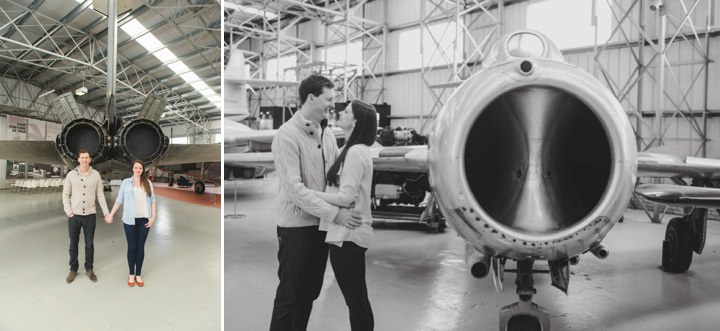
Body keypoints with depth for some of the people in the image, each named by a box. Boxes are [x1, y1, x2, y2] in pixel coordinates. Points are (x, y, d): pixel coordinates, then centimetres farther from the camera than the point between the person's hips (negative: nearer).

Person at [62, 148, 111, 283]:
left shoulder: (96, 174, -1)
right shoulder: (71, 174, -3)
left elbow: (100, 195, 2)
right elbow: (65, 195, 2)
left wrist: (106, 212, -2)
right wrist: (68, 211, -7)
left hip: (90, 215, 0)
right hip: (74, 216, 0)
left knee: (89, 244, 10)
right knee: (73, 244, 11)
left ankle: (89, 269, 24)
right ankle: (73, 269, 25)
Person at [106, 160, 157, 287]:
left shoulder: (148, 183, 4)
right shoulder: (126, 182, 1)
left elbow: (152, 200, 5)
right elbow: (119, 200, 5)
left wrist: (153, 216, -3)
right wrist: (111, 215, 2)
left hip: (144, 220, 1)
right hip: (130, 220, -1)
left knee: (141, 247, 7)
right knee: (131, 247, 7)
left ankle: (138, 275, 17)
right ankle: (131, 275, 19)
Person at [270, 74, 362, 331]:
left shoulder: (327, 135, 8)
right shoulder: (287, 135, -14)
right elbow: (294, 188, -22)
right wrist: (335, 213, -24)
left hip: (321, 225, 7)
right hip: (296, 226, -7)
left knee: (310, 292, 17)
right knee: (290, 295, 4)